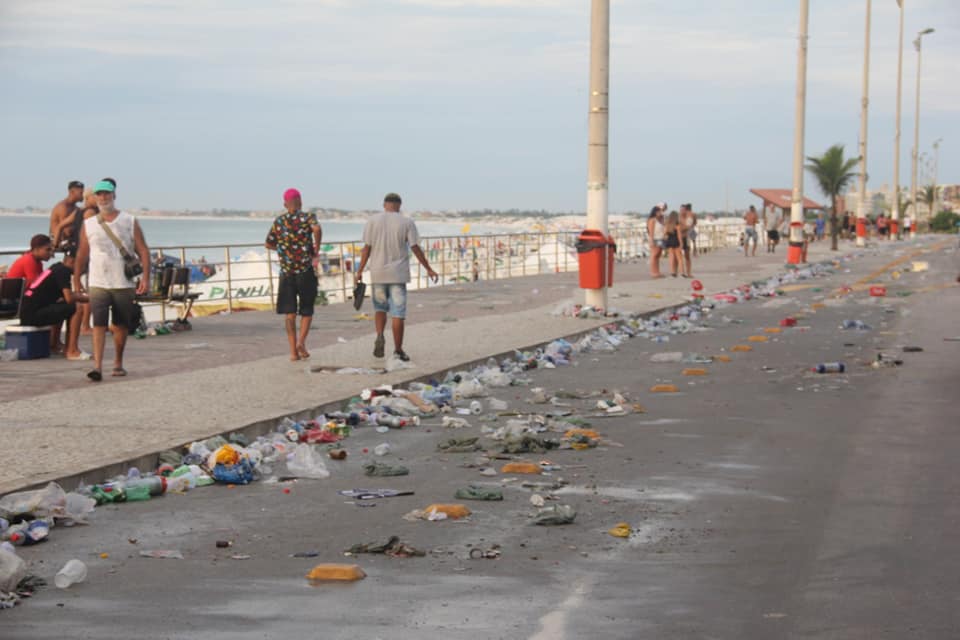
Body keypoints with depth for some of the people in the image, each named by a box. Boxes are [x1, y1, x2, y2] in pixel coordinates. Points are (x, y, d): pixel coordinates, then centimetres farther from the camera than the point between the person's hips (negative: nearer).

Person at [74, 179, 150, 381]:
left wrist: (145, 277, -9)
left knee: (121, 325, 9)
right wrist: (76, 280, 11)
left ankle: (118, 363, 25)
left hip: (124, 283, 0)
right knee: (99, 324, -13)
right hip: (98, 283, 0)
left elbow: (143, 251, 1)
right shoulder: (88, 225, 8)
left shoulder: (129, 222, 3)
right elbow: (82, 254, 13)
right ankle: (97, 366, -20)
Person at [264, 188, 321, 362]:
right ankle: (301, 341, -11)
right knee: (306, 310, 10)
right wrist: (316, 251, -11)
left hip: (286, 271, 2)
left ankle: (293, 351, 0)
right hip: (306, 270, -2)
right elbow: (317, 229, -23)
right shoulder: (308, 217, -2)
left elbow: (269, 244, 11)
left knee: (290, 312, 5)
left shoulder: (279, 221, 7)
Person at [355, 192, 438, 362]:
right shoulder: (407, 222, -2)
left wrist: (359, 271, 4)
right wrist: (429, 269, 3)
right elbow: (415, 248, -4)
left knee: (380, 307, 18)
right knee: (398, 313, 2)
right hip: (398, 274, -2)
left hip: (378, 273, 2)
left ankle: (380, 336, -6)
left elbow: (367, 248, -2)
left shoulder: (372, 221, 2)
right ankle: (398, 350, 4)